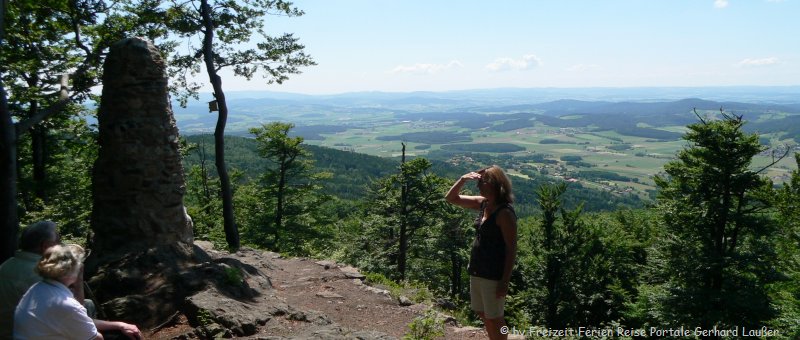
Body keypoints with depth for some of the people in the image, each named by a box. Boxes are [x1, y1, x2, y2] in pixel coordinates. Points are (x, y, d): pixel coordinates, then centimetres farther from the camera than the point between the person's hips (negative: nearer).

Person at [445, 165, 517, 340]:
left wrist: (505, 281, -19)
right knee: (483, 314, 20)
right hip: (477, 271, 8)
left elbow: (511, 249, -19)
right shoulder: (482, 204, 4)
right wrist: (463, 179, -5)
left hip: (493, 275, -8)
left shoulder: (505, 213, -19)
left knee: (494, 318, 5)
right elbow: (451, 198, 12)